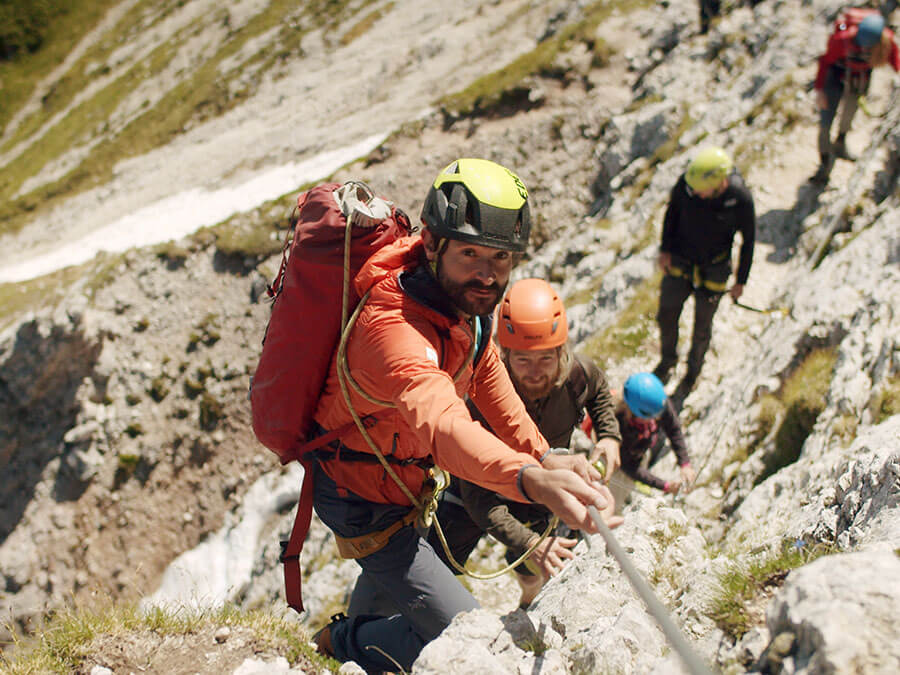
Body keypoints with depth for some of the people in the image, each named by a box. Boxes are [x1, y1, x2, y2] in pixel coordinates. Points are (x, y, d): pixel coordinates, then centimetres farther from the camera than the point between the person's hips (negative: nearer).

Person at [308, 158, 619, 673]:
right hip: (366, 502, -9)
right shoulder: (393, 329, -41)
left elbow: (485, 370, 4)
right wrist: (532, 480, -78)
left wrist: (542, 454, -6)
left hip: (404, 472, 9)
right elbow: (444, 423, -61)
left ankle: (360, 619, 66)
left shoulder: (462, 292, -12)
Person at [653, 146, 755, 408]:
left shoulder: (741, 200, -28)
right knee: (666, 317, 17)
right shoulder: (686, 182, -23)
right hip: (679, 263, 2)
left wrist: (740, 281, -2)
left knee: (701, 329, 15)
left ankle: (691, 376, 41)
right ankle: (667, 362, 46)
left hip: (712, 273, -2)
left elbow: (748, 241, -10)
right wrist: (665, 249, 3)